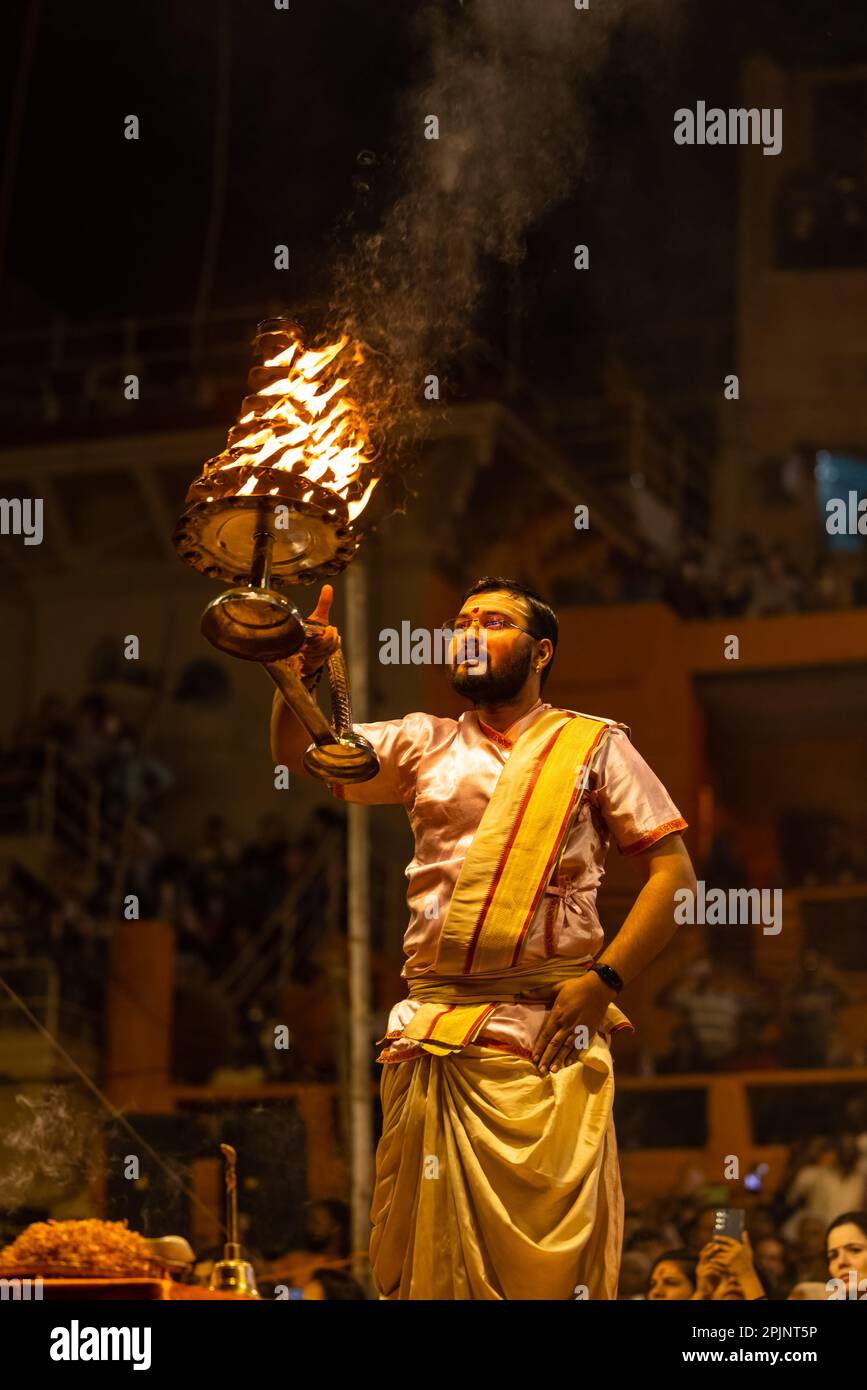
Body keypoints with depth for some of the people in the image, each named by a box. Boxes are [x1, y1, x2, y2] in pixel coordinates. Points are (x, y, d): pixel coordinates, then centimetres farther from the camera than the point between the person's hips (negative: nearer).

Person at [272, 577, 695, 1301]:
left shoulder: (595, 745, 10)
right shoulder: (424, 744, 17)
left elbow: (674, 870, 4)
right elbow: (299, 754, 7)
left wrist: (605, 977, -8)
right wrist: (300, 674, -14)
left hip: (549, 1028, -2)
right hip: (431, 1019, 3)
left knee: (553, 1244, -7)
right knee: (429, 1235, 1)